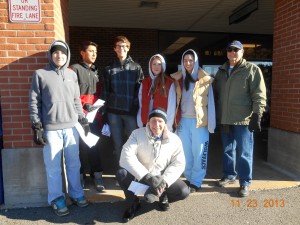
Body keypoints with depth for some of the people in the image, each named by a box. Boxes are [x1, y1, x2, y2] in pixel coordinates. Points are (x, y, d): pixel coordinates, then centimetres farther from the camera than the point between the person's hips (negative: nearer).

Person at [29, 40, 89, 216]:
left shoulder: (72, 74, 12)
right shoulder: (40, 74, 2)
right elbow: (34, 102, 0)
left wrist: (83, 119, 9)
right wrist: (37, 126, -5)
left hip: (71, 126, 3)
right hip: (51, 128, -3)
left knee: (74, 163, 11)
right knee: (53, 166, 5)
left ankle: (76, 193, 28)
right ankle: (56, 198, 22)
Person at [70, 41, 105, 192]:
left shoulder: (96, 71, 17)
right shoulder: (75, 69, -2)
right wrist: (83, 104, -16)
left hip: (94, 114, 5)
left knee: (95, 145, 7)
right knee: (80, 146, 4)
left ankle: (97, 175, 16)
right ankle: (80, 175, 18)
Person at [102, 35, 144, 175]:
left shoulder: (136, 68, 6)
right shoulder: (109, 69, 9)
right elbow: (105, 92, 9)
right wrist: (105, 112, 4)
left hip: (131, 111, -1)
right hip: (113, 112, 1)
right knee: (118, 144, 7)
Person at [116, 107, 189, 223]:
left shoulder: (174, 139, -10)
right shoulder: (137, 134, -14)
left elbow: (179, 163, -9)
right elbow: (126, 156, -25)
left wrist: (164, 181, -26)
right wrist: (147, 176, -35)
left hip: (163, 177, 1)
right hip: (140, 176, 0)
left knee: (184, 191, -23)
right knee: (121, 173, -29)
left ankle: (163, 196, 13)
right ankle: (133, 203, 0)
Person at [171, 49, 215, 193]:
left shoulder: (205, 80, -1)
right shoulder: (178, 79, 8)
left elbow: (210, 102, -3)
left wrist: (211, 124, -9)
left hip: (199, 121, -3)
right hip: (183, 121, 3)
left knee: (198, 152, 2)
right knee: (185, 152, 10)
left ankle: (196, 182, 13)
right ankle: (188, 178, 24)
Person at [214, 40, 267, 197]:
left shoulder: (252, 69, -3)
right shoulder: (221, 71, 14)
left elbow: (259, 95, -8)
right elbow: (216, 93, 18)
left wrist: (257, 116, -15)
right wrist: (216, 114, 14)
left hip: (243, 119, -5)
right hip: (225, 119, 6)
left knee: (244, 152, 1)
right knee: (227, 150, 16)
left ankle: (245, 183, 15)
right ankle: (229, 175, 32)